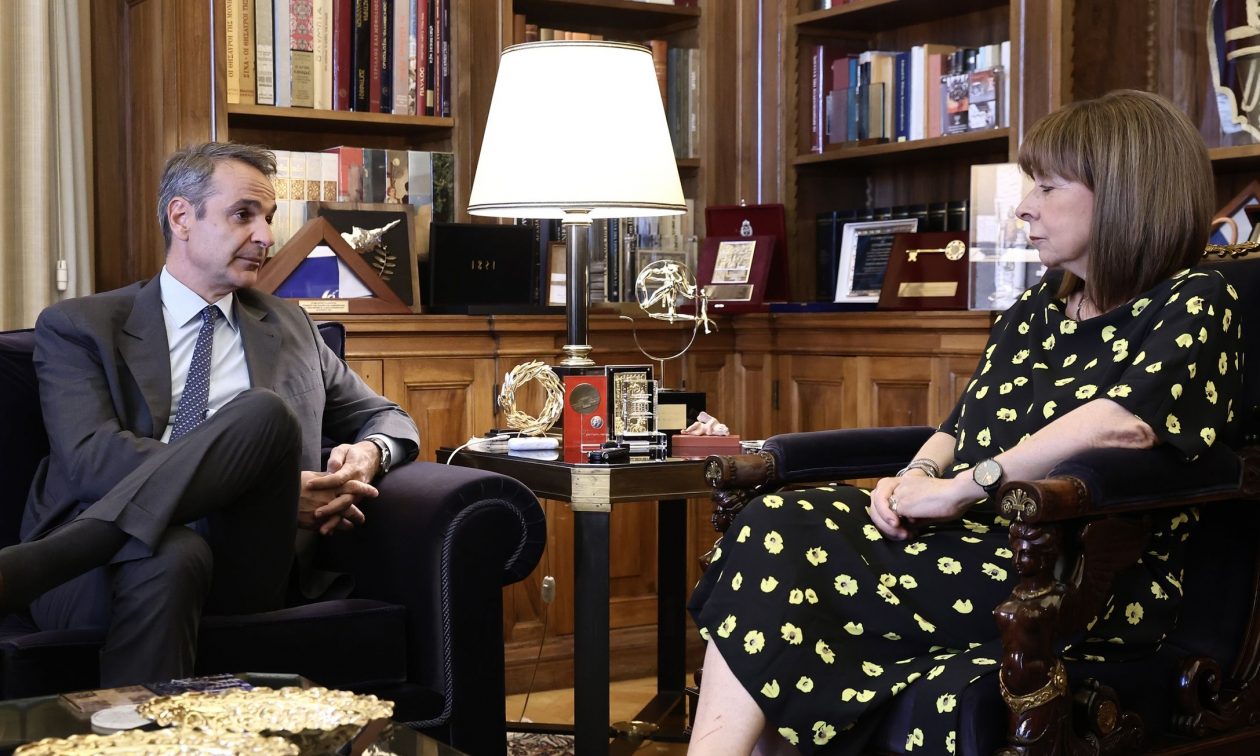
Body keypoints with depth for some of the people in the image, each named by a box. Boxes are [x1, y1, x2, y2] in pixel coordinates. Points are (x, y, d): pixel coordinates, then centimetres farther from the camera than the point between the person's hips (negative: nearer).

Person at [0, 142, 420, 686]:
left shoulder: (289, 326, 25)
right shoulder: (79, 326, 12)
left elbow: (387, 418, 29)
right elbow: (90, 457, -4)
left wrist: (368, 453, 0)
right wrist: (273, 490, -14)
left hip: (244, 566, 4)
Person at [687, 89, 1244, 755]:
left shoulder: (1195, 303, -1)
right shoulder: (1031, 313, 22)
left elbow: (1125, 423, -21)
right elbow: (961, 428, 23)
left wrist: (961, 488, -19)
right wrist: (917, 476, -1)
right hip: (980, 538, 7)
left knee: (777, 552, -24)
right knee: (777, 524, -22)